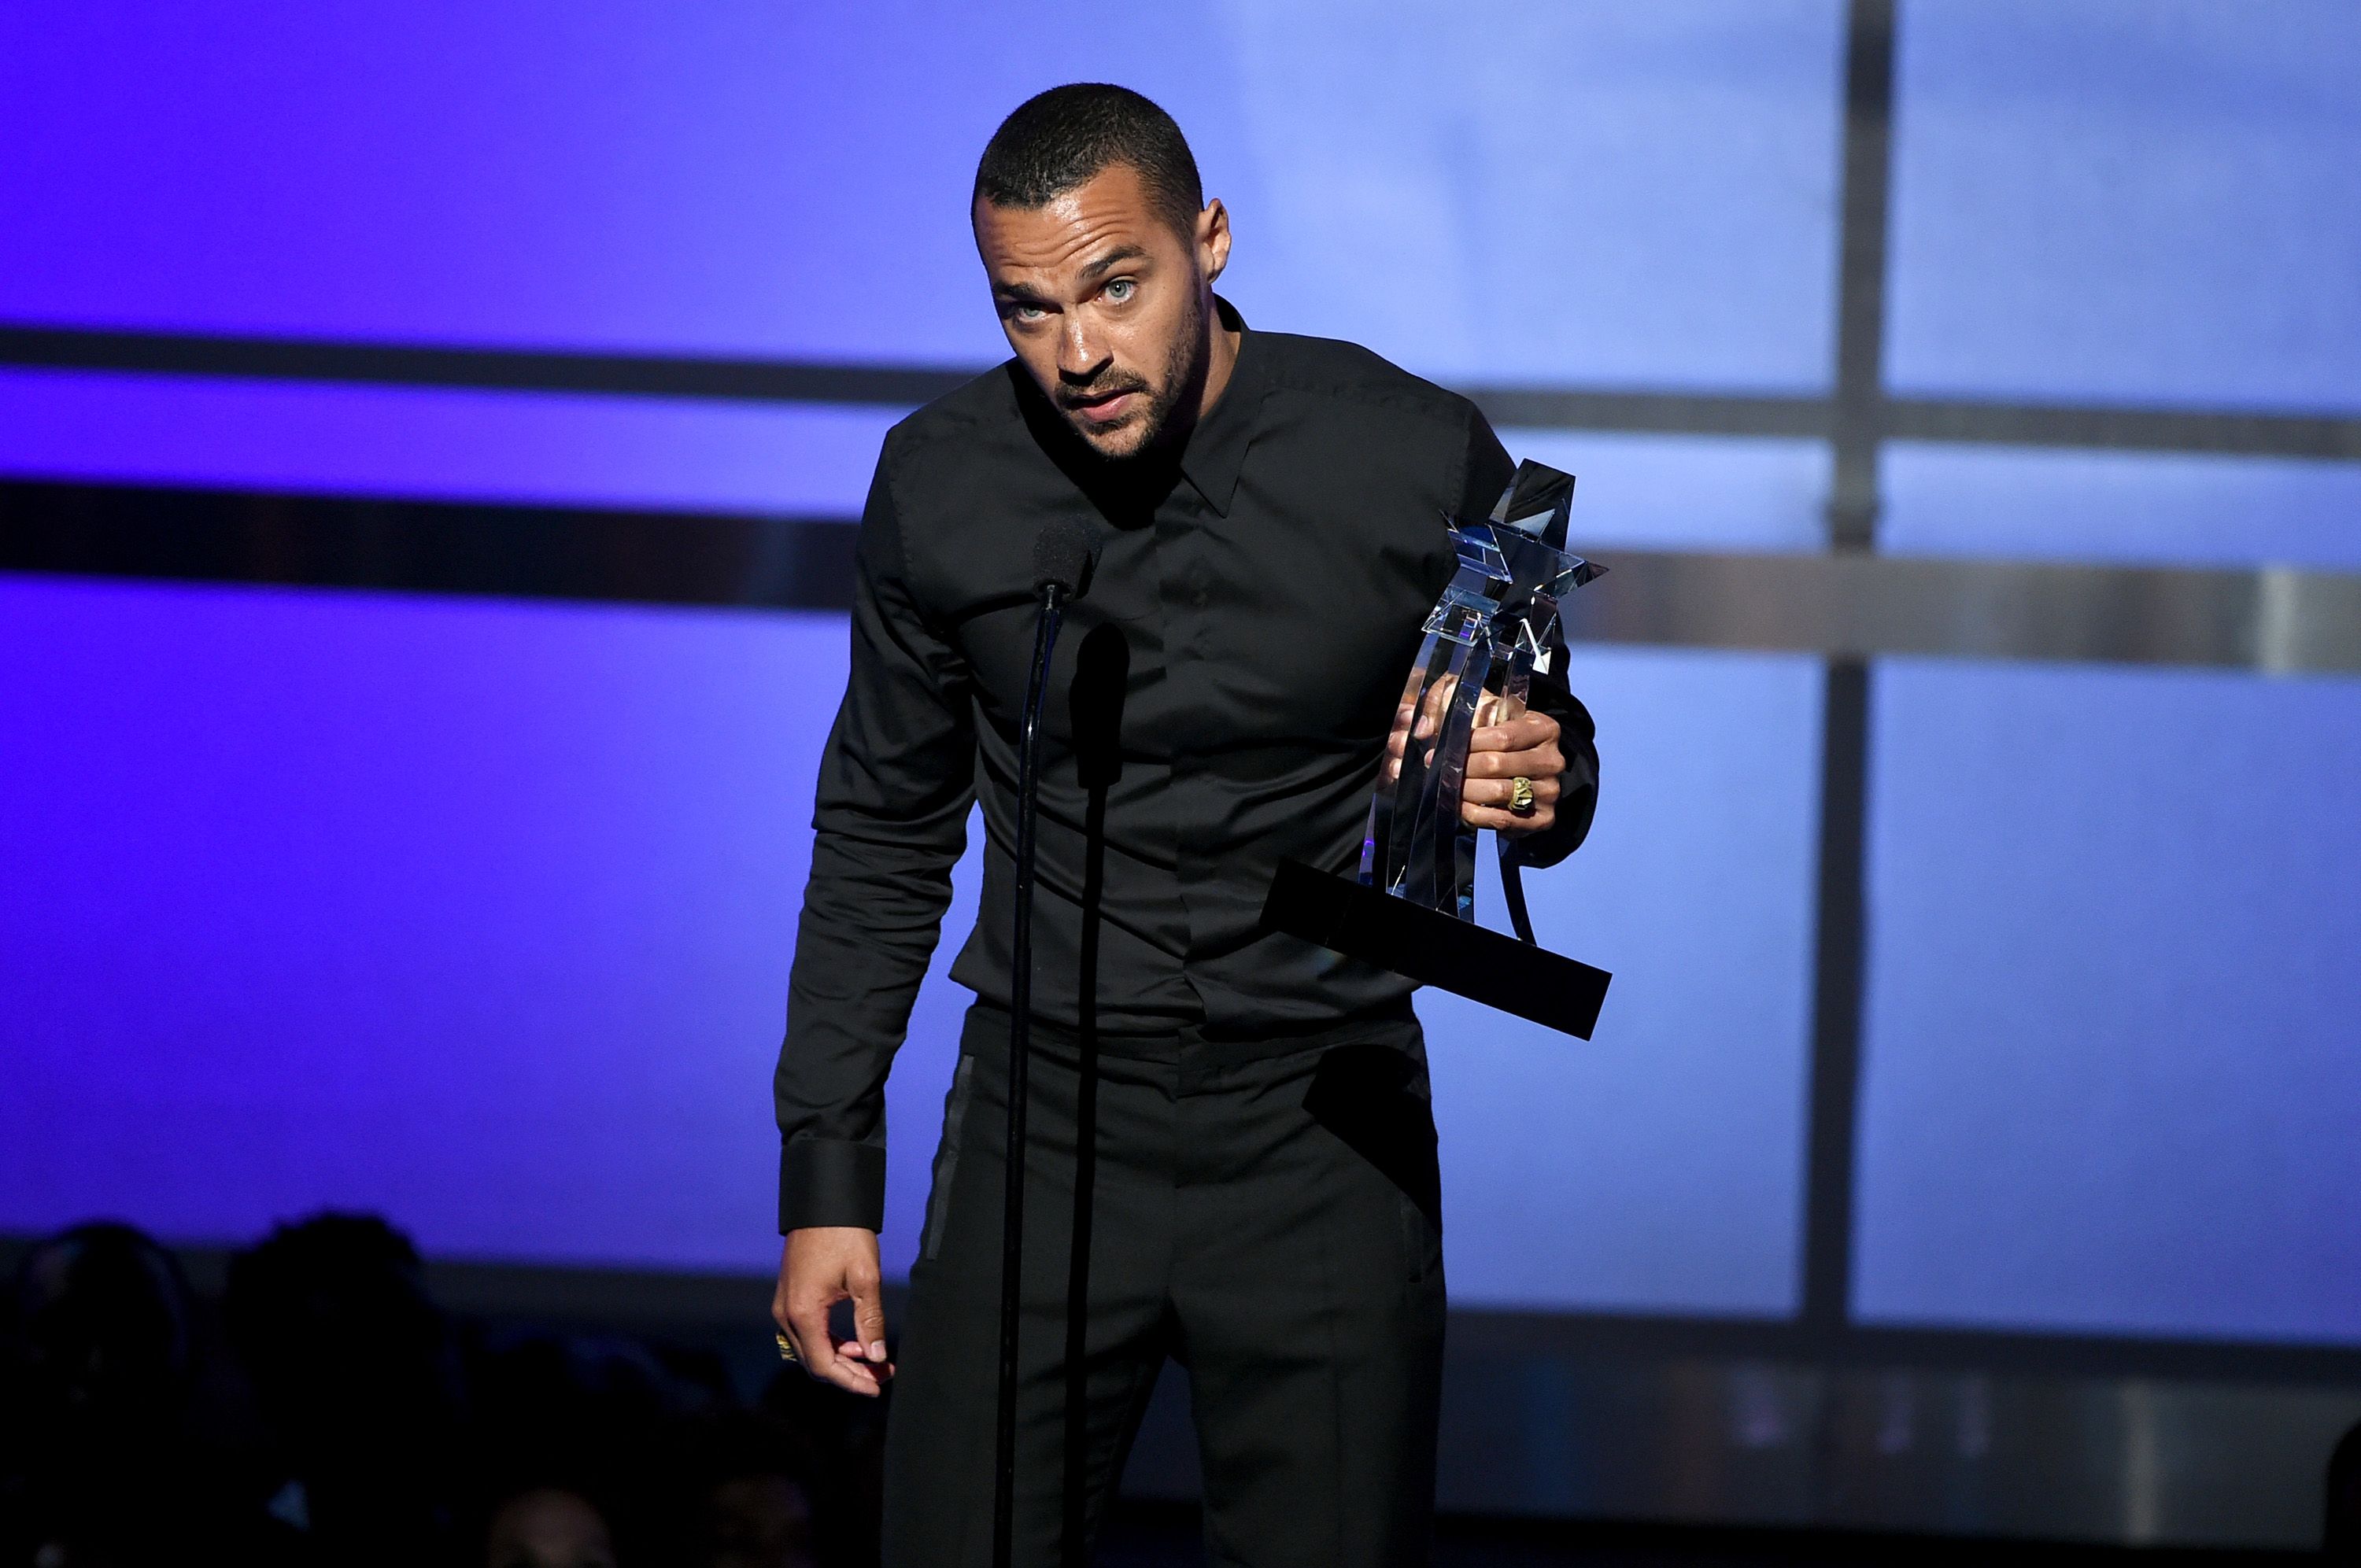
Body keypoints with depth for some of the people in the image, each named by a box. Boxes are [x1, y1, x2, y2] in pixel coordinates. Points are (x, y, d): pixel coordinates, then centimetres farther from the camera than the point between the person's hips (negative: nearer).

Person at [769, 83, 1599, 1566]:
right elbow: (885, 832, 9)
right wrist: (827, 1174, 6)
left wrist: (1537, 786, -21)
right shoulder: (943, 484, -4)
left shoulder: (1421, 460, -9)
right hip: (1047, 1118, 1)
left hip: (1323, 1126, -1)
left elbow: (1550, 757, 5)